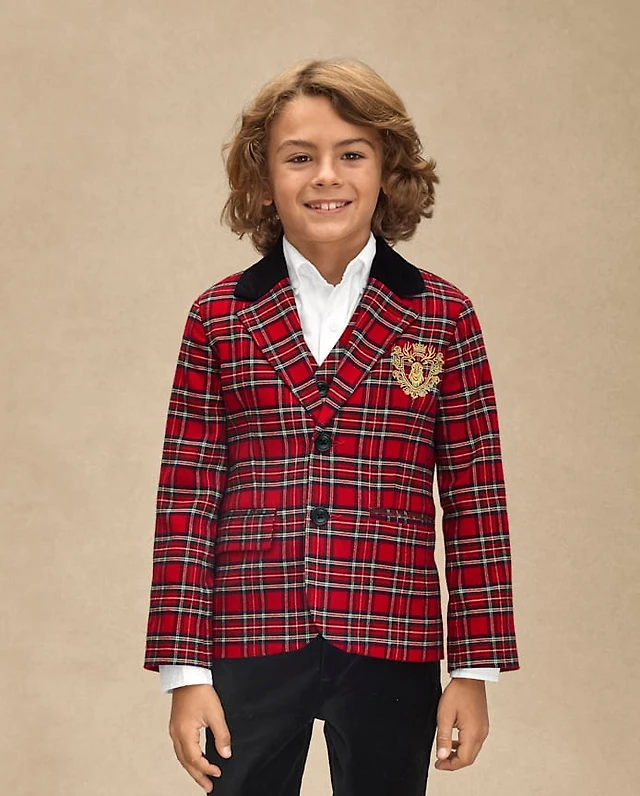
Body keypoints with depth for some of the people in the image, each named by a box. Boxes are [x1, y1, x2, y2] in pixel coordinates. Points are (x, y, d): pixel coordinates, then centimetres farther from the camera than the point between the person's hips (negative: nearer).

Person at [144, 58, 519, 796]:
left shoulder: (443, 316, 2)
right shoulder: (219, 317, 3)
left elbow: (474, 500, 2)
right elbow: (186, 501, 1)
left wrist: (475, 669, 0)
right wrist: (184, 670, -2)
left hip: (392, 650, 0)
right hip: (250, 648, 0)